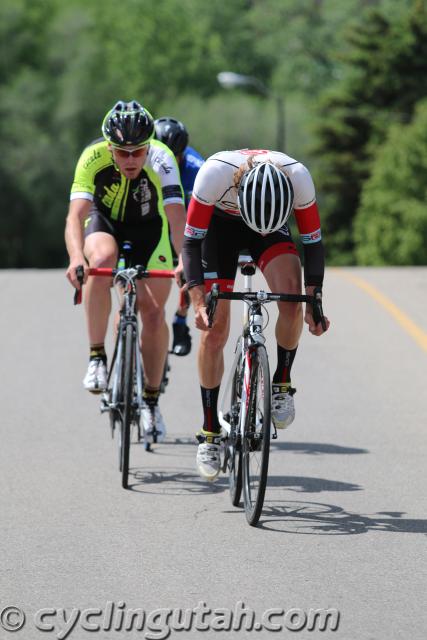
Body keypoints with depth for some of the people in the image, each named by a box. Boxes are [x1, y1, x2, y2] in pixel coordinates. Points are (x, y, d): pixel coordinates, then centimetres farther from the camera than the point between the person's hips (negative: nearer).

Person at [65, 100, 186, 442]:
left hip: (149, 228, 0)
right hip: (105, 222, 0)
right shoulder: (93, 158, -31)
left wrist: (185, 259, -58)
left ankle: (151, 398, 12)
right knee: (102, 260, -34)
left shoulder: (161, 160, -33)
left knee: (153, 311, -7)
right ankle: (97, 358, -23)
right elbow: (76, 214, -40)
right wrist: (76, 258, -58)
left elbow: (177, 216, -42)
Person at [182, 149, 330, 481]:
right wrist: (199, 302, -38)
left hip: (277, 225, 1)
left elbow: (313, 243, -20)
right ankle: (210, 432, 7)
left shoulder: (298, 177, -35)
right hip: (220, 223, -1)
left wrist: (313, 302, -28)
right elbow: (191, 242, -29)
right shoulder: (215, 173, -40)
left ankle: (281, 384, -3)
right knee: (214, 330, -6)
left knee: (292, 298, -27)